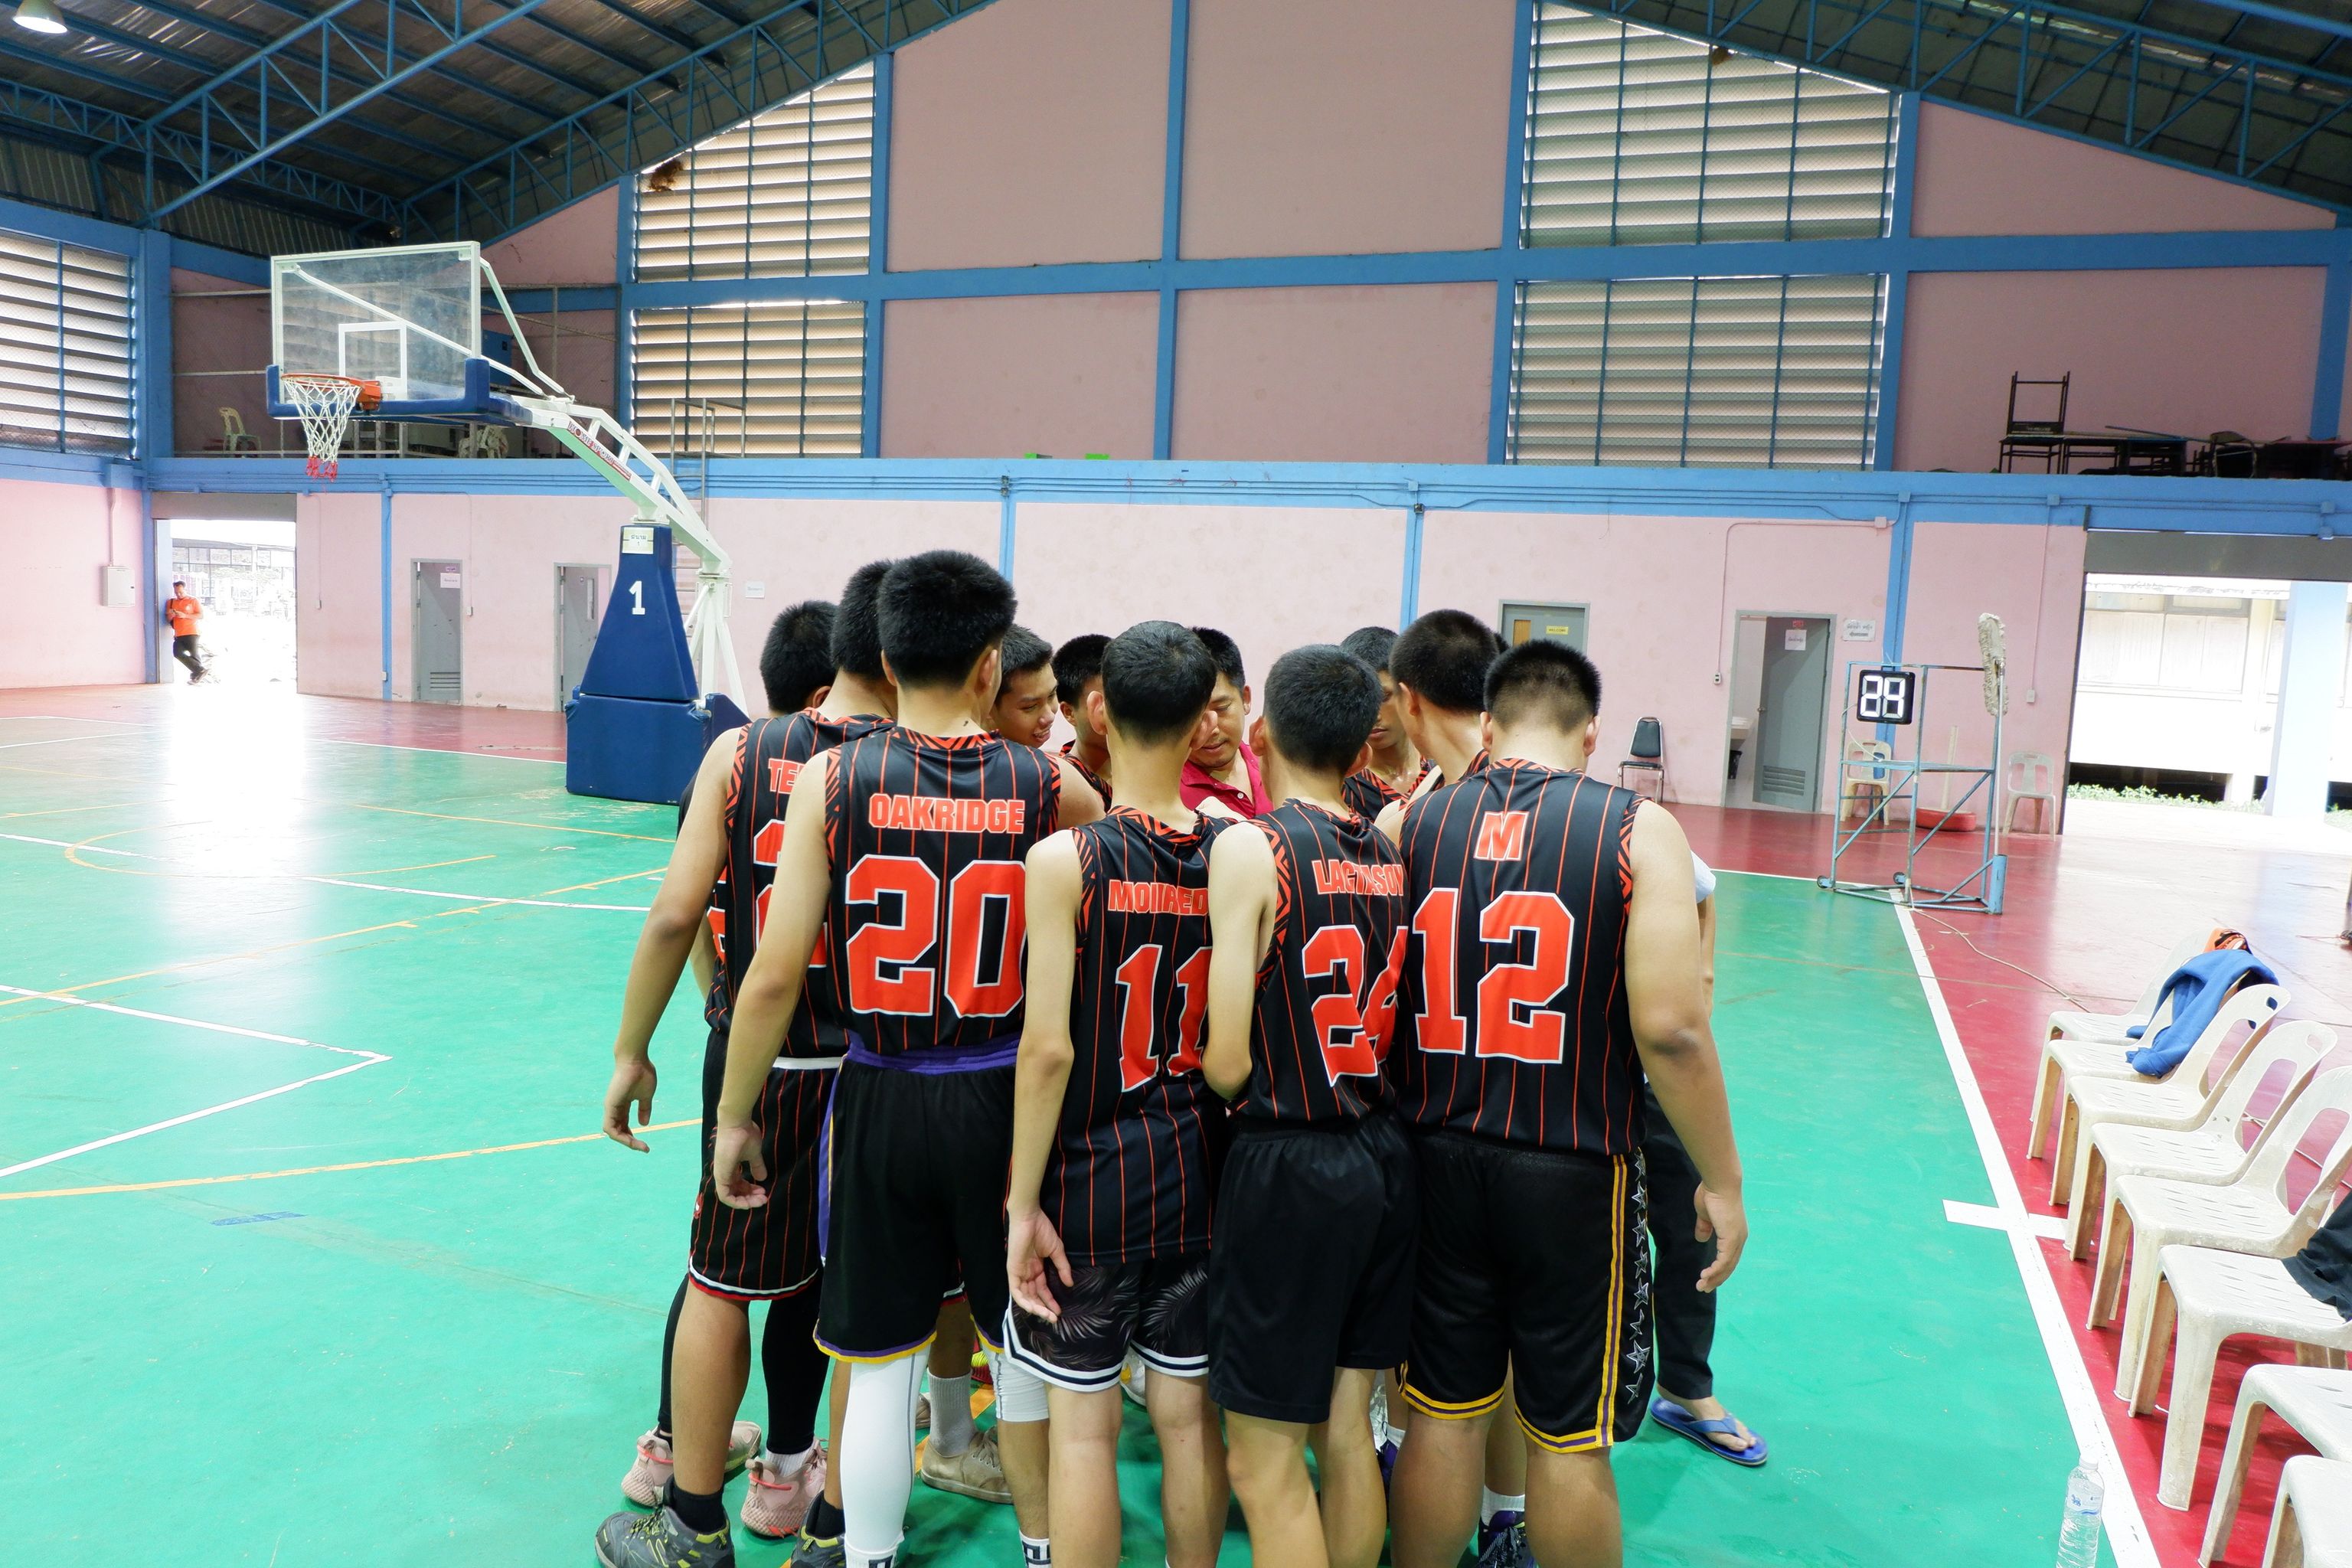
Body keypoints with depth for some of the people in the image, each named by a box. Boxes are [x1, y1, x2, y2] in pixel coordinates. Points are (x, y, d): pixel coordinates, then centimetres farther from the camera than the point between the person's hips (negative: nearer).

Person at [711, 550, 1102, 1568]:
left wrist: (734, 1117, 2)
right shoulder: (1052, 787, -8)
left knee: (880, 1365, 14)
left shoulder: (832, 779, -9)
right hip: (1005, 1102, 1)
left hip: (881, 1101, 0)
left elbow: (776, 975, -10)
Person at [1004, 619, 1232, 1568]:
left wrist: (1023, 1204, -10)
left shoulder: (1066, 859, -16)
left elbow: (1048, 1047, -18)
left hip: (1092, 1172, -4)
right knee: (1188, 1411, 17)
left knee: (1083, 1423, 10)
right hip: (1198, 1169, 4)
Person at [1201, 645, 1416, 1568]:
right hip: (1383, 1159, 7)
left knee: (1266, 1464, 7)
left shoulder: (1248, 847, -14)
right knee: (1346, 1433, 21)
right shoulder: (1390, 852, 3)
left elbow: (1228, 1064, -15)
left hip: (1288, 1170, -6)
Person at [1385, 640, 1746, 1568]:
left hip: (1438, 1162, 3)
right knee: (1570, 1440, 13)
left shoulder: (1409, 822, -1)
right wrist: (1721, 1181, -4)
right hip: (1572, 1175, -2)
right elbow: (1670, 1029, -16)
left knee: (1443, 1416, 17)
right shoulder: (1638, 831, -10)